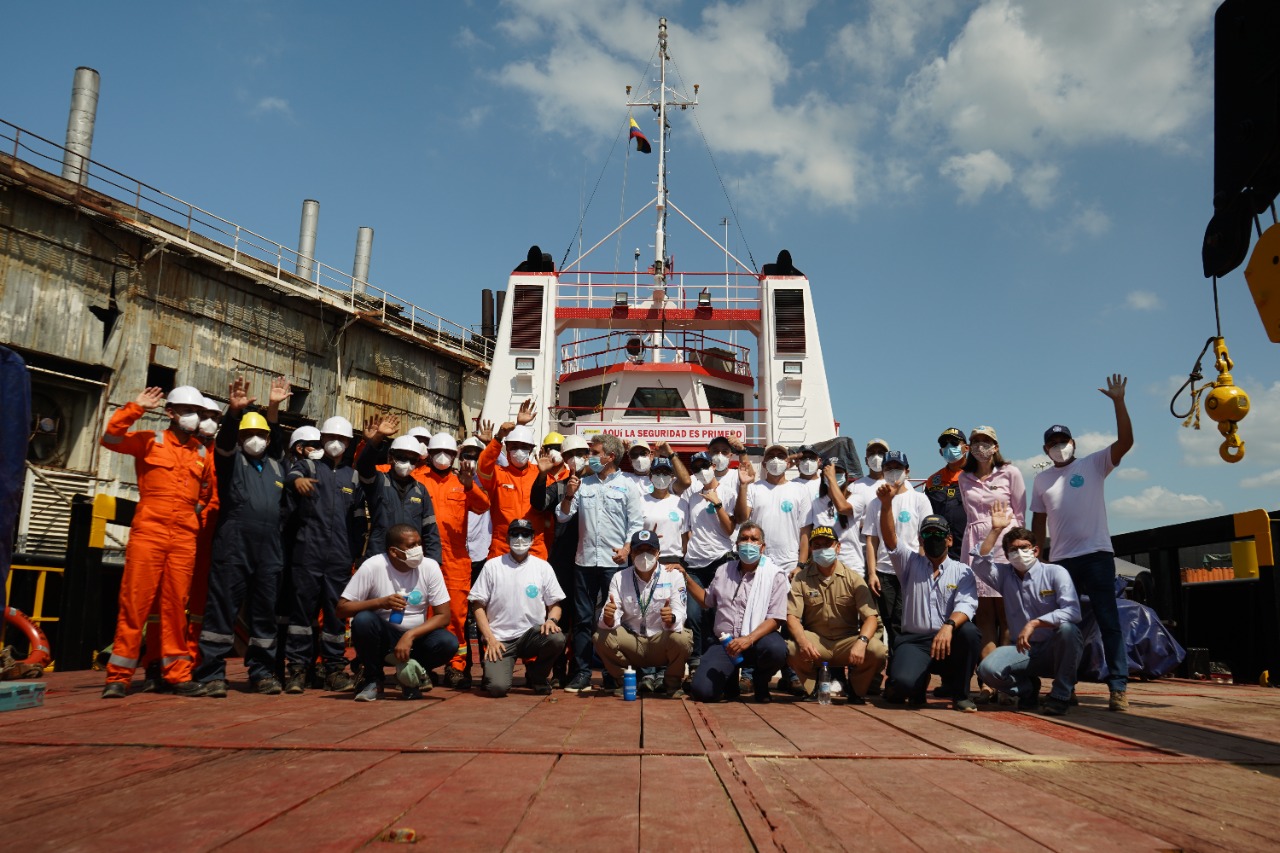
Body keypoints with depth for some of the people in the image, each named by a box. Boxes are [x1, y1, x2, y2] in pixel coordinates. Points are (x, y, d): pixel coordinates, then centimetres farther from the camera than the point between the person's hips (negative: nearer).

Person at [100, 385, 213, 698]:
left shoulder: (203, 454, 15)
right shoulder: (150, 441, 7)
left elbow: (210, 493, 25)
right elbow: (111, 438, -6)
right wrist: (135, 408, -11)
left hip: (185, 538, 3)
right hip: (148, 532, -3)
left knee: (176, 605, 6)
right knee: (134, 602, -3)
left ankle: (177, 673, 10)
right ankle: (119, 675, 5)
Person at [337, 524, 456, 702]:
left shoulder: (430, 567, -11)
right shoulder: (372, 566, -16)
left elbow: (444, 615, -11)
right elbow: (341, 609, -15)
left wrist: (409, 636, -24)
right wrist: (381, 602, -29)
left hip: (416, 636, 2)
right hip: (382, 637, -1)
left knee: (448, 643, -27)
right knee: (363, 620, -33)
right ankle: (372, 678, -5)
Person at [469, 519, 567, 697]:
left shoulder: (543, 567, 7)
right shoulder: (492, 566, 3)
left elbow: (555, 604, 10)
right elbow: (479, 606, 3)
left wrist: (551, 619, -13)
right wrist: (490, 638, -8)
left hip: (532, 634, 2)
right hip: (499, 639, -2)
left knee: (557, 639, -31)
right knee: (498, 688, -24)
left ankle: (535, 675, 2)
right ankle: (494, 670, 16)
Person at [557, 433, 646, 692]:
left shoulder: (627, 486, 2)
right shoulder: (582, 484, 11)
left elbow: (636, 522, -1)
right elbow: (562, 516, 9)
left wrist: (627, 547, -14)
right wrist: (569, 495, -6)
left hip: (614, 561, -3)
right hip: (585, 560, 3)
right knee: (583, 619, 5)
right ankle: (582, 673, 11)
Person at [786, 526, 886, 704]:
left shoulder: (853, 578, -2)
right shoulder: (801, 579, 0)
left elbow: (871, 617, -10)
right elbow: (792, 616, -8)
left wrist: (862, 641, -32)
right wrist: (802, 640, -30)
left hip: (848, 641, 0)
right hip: (815, 641, 0)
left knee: (877, 650, -29)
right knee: (791, 649, -33)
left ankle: (856, 688, 4)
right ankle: (812, 687, 2)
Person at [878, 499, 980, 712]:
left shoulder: (962, 571, 8)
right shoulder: (911, 563, 11)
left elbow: (966, 605, -10)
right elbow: (890, 537, -6)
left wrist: (949, 626, -32)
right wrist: (886, 504, -22)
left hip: (949, 641, 1)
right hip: (914, 641, 0)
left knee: (969, 631, -33)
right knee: (903, 682, -30)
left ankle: (959, 692, -8)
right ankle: (918, 682, 12)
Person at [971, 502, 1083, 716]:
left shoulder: (1055, 573, -4)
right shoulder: (1005, 575, 8)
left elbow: (1072, 612, -18)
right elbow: (980, 564, -12)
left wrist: (1034, 623, -26)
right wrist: (995, 530, -12)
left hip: (1058, 649, -2)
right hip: (1024, 650, 2)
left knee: (1067, 628, -37)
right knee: (987, 669, -26)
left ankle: (1062, 694, -15)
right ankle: (1028, 687, 9)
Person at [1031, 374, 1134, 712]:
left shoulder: (1094, 465, 4)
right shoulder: (1041, 480, 13)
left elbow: (1125, 442, -10)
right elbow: (1038, 522, 14)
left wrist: (1118, 401, -18)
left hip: (1097, 554, -4)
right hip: (1060, 560, 4)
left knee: (1108, 621, -5)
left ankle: (1118, 687, -3)